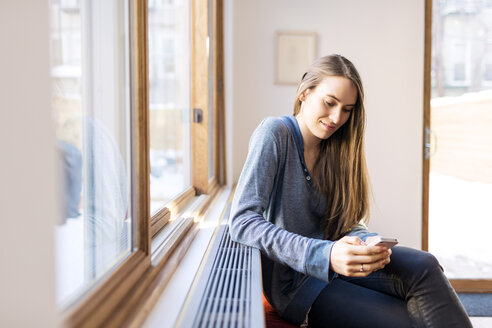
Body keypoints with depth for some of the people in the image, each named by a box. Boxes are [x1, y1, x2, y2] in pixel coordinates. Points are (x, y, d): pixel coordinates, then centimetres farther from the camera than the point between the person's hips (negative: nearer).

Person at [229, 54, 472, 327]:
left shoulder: (336, 150, 10)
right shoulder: (275, 133, -11)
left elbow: (350, 222, 11)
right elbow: (242, 222, -22)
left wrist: (368, 245, -15)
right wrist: (325, 255, -32)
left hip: (333, 265, 6)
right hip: (294, 281, -6)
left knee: (422, 266, -22)